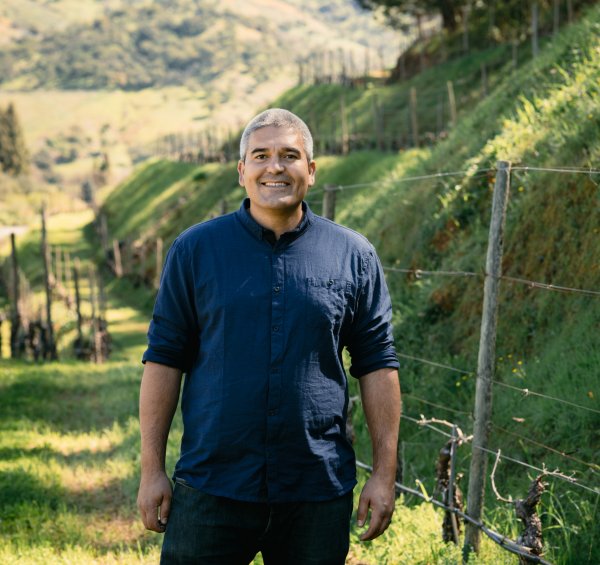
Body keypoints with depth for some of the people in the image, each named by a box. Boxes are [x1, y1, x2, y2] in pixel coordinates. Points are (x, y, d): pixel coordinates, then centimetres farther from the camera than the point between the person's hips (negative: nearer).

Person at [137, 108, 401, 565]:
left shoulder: (354, 256, 3)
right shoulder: (195, 249, 1)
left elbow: (377, 365, 5)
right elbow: (164, 359, 2)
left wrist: (384, 474, 1)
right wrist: (152, 470, -2)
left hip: (318, 493, 1)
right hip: (211, 488, 0)